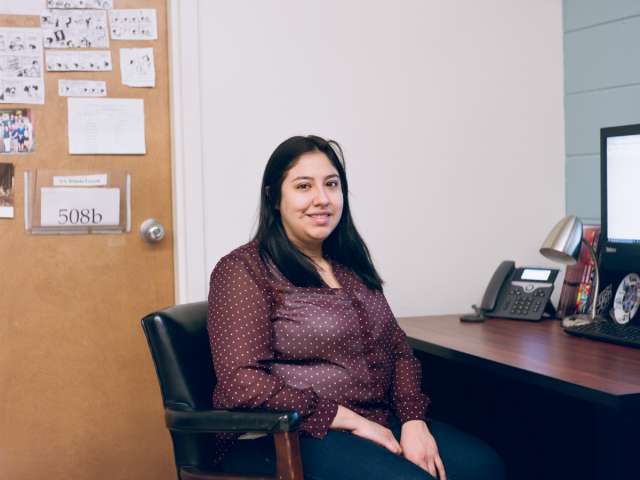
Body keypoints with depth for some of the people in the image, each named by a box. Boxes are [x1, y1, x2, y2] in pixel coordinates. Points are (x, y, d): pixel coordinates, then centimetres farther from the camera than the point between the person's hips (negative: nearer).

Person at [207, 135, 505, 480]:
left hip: (378, 425, 7)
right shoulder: (243, 270, -8)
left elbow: (398, 349, 13)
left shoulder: (350, 264, 15)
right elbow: (242, 383, -16)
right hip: (285, 438, -6)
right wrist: (350, 419, -17)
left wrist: (413, 420, -6)